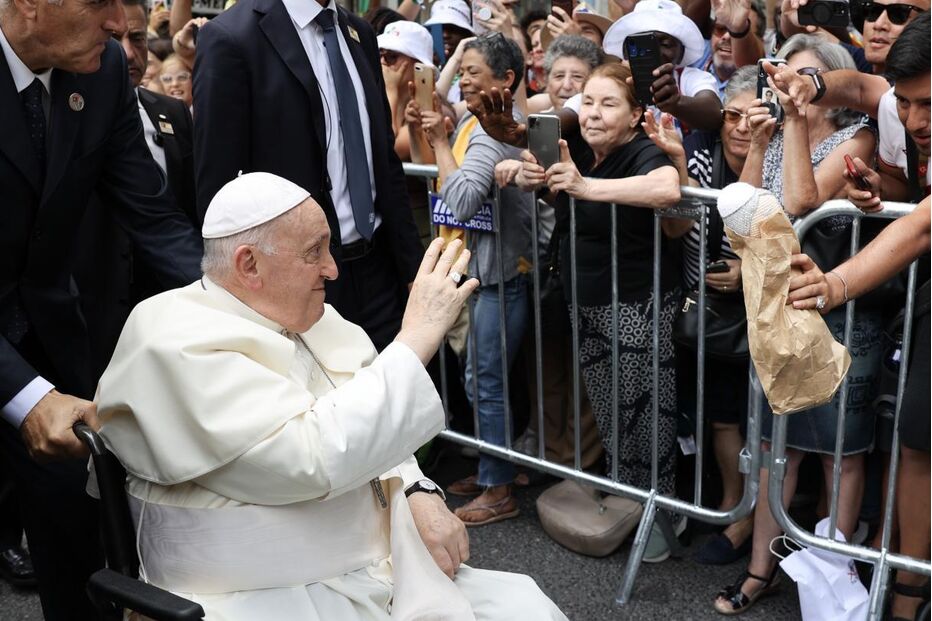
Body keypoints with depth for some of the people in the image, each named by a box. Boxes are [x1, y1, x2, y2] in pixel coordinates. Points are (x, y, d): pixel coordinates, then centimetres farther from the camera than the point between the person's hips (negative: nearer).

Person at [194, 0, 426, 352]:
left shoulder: (359, 33, 9)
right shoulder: (231, 37, -11)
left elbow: (386, 162, 12)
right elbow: (217, 192, -12)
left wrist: (414, 270, 9)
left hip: (378, 271, 6)